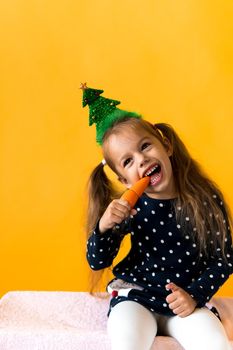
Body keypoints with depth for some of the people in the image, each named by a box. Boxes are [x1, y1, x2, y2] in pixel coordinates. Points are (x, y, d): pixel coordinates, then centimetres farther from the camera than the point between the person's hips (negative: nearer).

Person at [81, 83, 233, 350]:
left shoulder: (207, 200, -8)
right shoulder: (130, 208, -8)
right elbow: (97, 262, 0)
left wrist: (195, 295, -13)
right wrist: (103, 227, -19)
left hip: (186, 302, 1)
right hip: (135, 297, 0)